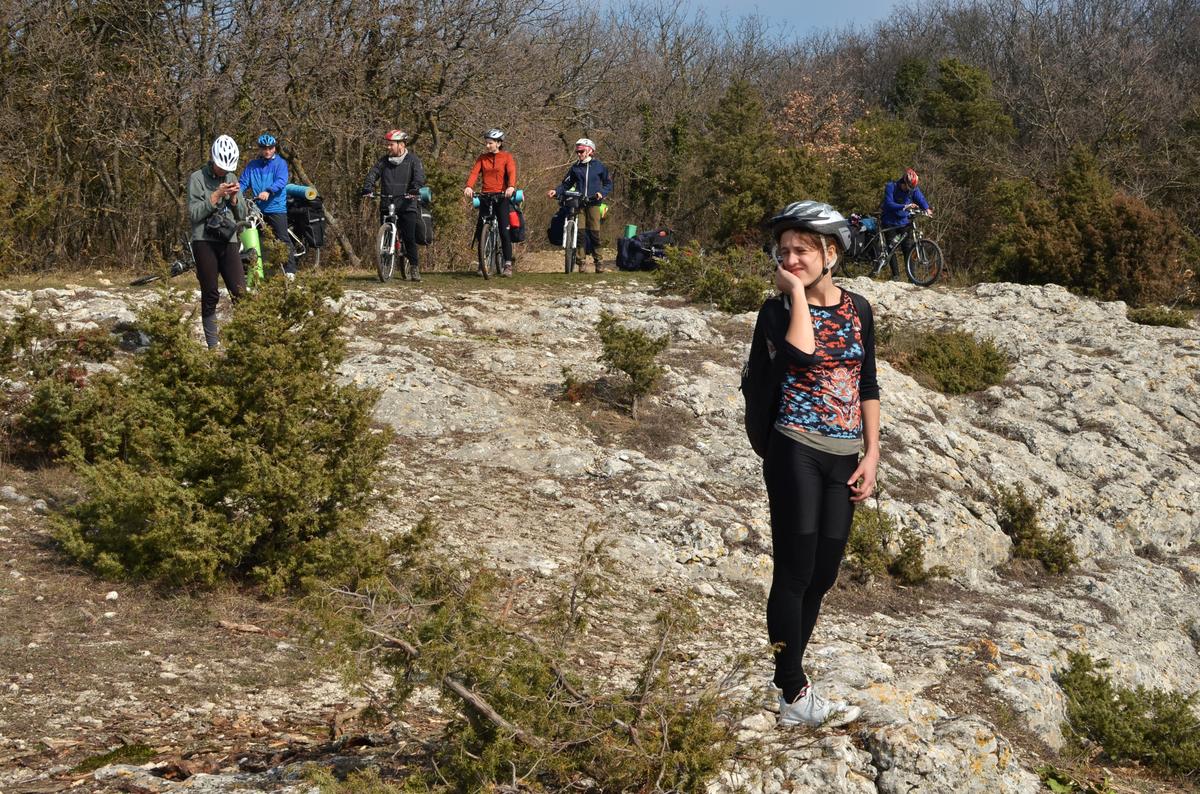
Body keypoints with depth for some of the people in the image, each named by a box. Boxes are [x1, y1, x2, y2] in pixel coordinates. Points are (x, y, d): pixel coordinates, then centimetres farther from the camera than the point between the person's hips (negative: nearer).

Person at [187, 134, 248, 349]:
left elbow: (242, 215, 14)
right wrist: (216, 195, -14)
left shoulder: (232, 178, 14)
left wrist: (234, 197, -5)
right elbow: (194, 214, -8)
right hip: (205, 241, -4)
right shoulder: (197, 178, 0)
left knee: (240, 293, -10)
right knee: (210, 296, -1)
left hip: (229, 241, 4)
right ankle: (213, 345, 4)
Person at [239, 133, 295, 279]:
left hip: (276, 207, -4)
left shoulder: (280, 163, 0)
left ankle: (290, 271, -4)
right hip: (258, 208, 4)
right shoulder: (252, 165, 12)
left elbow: (281, 181, -15)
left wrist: (268, 191, -32)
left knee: (283, 239, -6)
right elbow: (243, 182, 5)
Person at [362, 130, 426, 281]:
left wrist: (415, 190, -30)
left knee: (409, 237, -8)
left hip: (407, 205, -3)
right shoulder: (384, 161, 13)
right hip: (387, 205, 3)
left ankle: (414, 267, 2)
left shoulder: (413, 160, 3)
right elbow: (372, 174, 4)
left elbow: (419, 177, -11)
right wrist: (368, 188, -15)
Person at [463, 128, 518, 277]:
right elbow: (474, 172, -4)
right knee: (481, 231, 1)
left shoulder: (507, 157, 2)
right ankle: (482, 263, 12)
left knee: (504, 231, -11)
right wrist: (469, 187, -24)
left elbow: (511, 173, -13)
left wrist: (511, 187, -34)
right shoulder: (482, 158, 11)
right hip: (485, 197, 4)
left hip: (501, 197, -4)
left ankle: (508, 264, -7)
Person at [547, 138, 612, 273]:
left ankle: (598, 260, 2)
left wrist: (602, 193, -7)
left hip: (593, 203, -2)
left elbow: (608, 184, 11)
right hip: (578, 203, 2)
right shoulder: (575, 168, 13)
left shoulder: (599, 166, 7)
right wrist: (556, 191, -3)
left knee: (594, 232, -8)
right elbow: (566, 184, 15)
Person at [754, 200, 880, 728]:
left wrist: (872, 454, 7)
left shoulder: (857, 309, 9)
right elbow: (802, 357, -26)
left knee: (823, 575, 9)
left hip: (844, 457, 5)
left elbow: (867, 386, 13)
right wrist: (797, 294, -16)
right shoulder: (777, 311, -4)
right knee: (796, 573, -5)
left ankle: (785, 678, 21)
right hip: (797, 453, -5)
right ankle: (794, 698, 0)